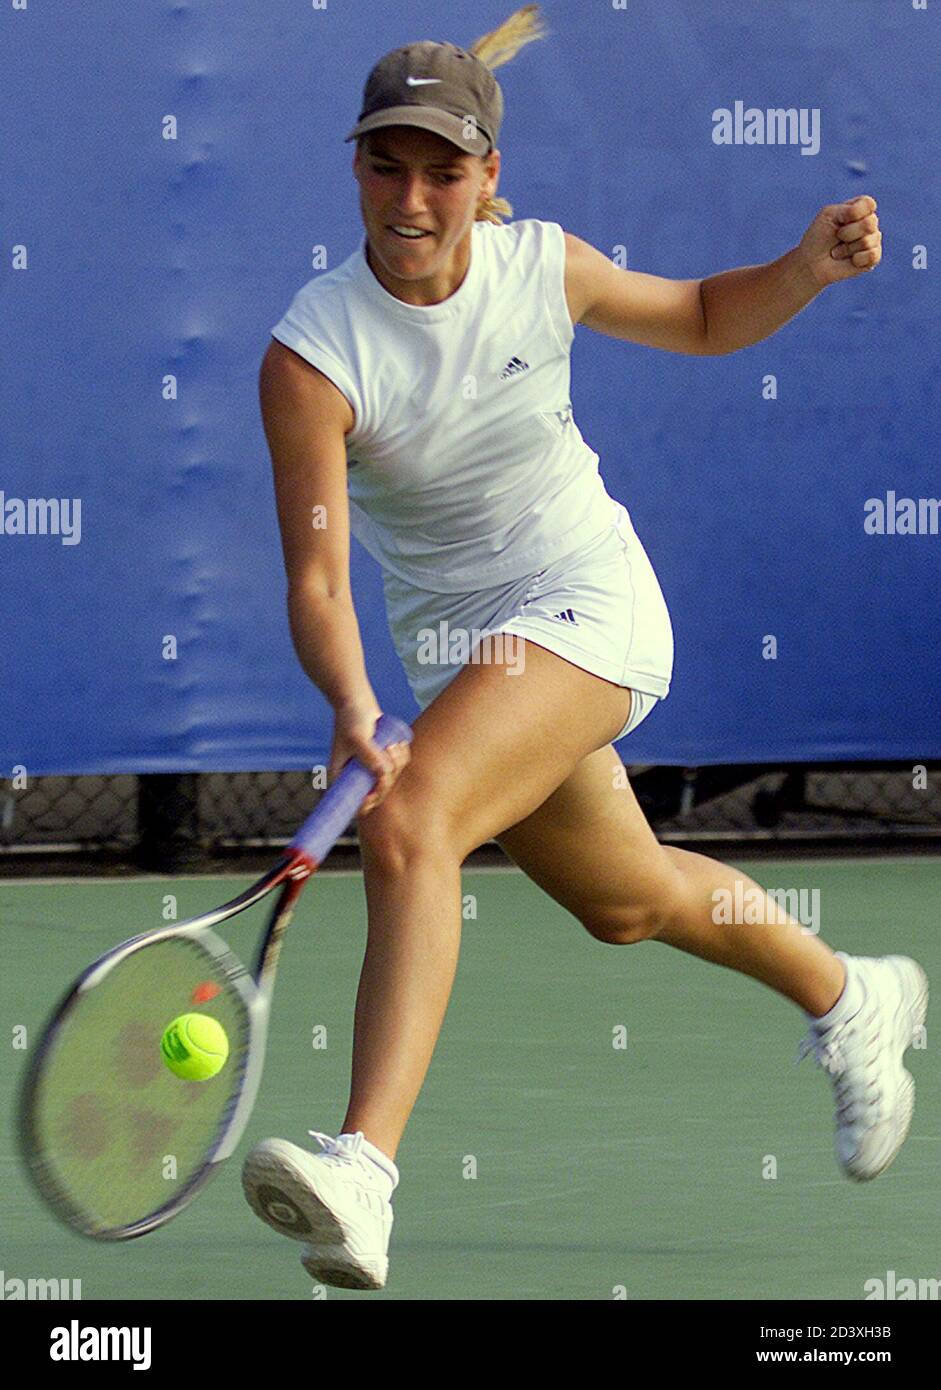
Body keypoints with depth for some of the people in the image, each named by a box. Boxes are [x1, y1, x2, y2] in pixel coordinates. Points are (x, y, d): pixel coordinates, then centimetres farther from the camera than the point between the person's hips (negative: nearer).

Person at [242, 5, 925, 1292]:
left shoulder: (542, 267, -10)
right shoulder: (313, 355, -17)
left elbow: (701, 318, 11)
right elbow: (315, 579, -24)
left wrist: (810, 266, -8)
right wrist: (350, 707, -43)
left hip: (587, 606, -3)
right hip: (455, 644, 3)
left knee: (408, 829, -29)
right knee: (626, 902, 23)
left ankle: (362, 1174, -43)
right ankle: (853, 1001, 54)